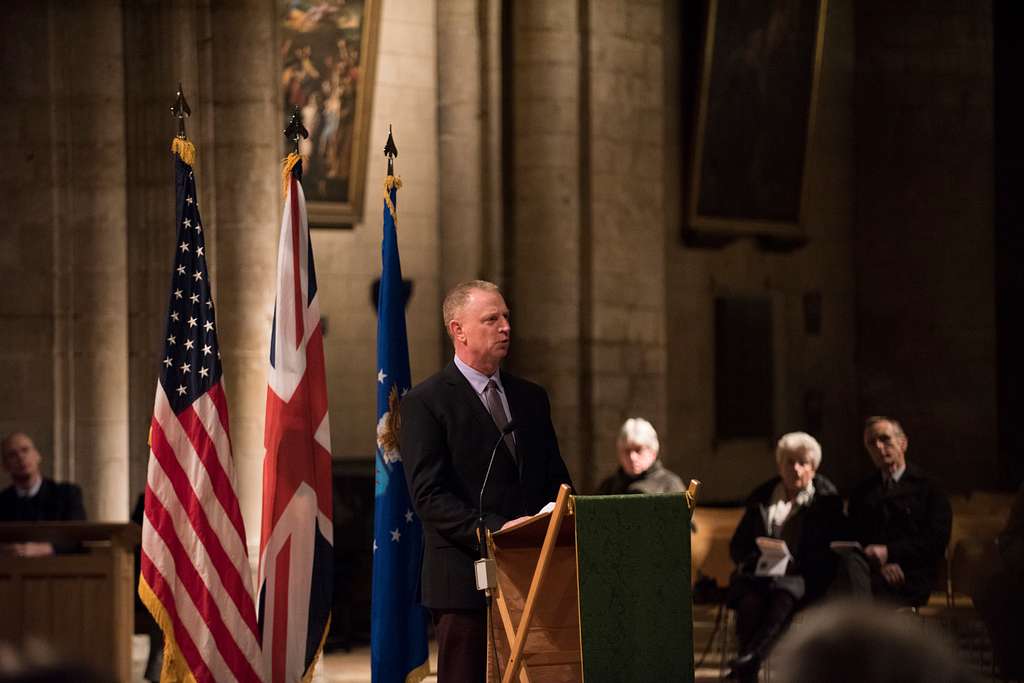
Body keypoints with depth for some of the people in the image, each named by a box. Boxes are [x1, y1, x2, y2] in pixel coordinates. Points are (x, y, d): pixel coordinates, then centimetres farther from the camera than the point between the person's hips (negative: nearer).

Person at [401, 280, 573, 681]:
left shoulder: (531, 398, 17)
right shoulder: (425, 403, -3)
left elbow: (555, 480, 19)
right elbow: (428, 497, -11)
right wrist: (494, 530, -22)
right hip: (466, 581, -5)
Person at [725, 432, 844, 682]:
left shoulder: (827, 499, 11)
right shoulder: (761, 497, 20)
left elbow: (831, 549, 1)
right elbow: (737, 546, 21)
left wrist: (794, 564, -14)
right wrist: (756, 560, -2)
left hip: (802, 577, -3)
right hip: (761, 574, 3)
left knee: (783, 596, -38)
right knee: (750, 600, -33)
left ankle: (753, 656, -55)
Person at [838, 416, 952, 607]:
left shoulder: (928, 487, 12)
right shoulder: (862, 493, 25)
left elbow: (936, 540, -1)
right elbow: (853, 539, 15)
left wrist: (889, 552, -13)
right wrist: (878, 563, -9)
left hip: (910, 583, -4)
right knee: (849, 560, -35)